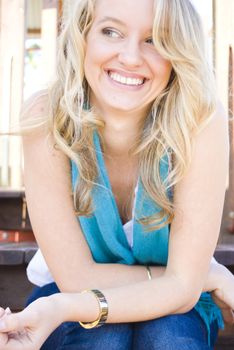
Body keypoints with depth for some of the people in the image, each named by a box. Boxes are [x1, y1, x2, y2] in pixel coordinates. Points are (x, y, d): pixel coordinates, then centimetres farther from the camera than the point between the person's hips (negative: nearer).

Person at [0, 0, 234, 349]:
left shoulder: (202, 123, -25)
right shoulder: (47, 118, -23)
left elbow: (184, 283, -24)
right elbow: (76, 277, -23)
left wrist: (64, 307, -39)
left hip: (174, 307, 0)